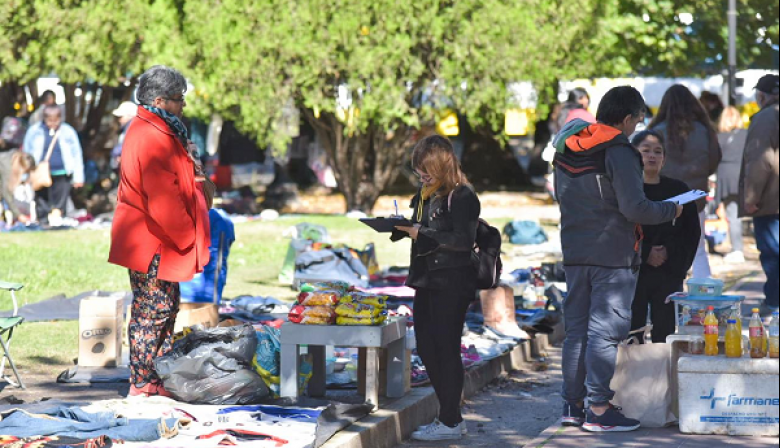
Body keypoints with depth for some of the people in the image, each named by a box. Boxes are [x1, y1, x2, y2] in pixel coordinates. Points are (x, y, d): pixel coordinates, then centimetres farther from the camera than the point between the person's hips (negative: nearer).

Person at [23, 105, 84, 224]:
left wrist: (78, 177, 3)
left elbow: (77, 155, 5)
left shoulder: (68, 132, 1)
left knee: (60, 205, -2)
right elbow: (27, 153, 10)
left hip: (62, 174, -1)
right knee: (42, 205, 3)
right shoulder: (34, 131, 2)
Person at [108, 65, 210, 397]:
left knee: (165, 309, 17)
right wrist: (188, 238, -14)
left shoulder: (150, 131, 14)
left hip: (152, 242, 11)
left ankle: (161, 378, 24)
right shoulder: (154, 139, -22)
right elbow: (162, 202, -25)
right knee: (153, 311, -3)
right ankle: (142, 385, 4)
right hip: (153, 245, -11)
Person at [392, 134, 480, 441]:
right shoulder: (425, 196, 14)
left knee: (446, 349, -5)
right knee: (427, 349, 10)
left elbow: (464, 240, -20)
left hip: (452, 285, -9)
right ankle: (451, 415, 20)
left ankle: (450, 422, 1)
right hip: (426, 282, 9)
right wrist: (401, 229, 0)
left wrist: (421, 234, -21)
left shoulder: (462, 197, -12)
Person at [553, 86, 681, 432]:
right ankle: (598, 409, -3)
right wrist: (670, 210, -5)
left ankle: (573, 404, 17)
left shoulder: (567, 149, 9)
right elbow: (635, 208, -20)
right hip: (613, 255, -7)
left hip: (574, 253, 7)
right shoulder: (619, 153, -16)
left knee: (576, 329, 13)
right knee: (605, 331, -4)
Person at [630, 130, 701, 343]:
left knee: (664, 333, 3)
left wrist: (670, 253, -7)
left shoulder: (678, 190, 9)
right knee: (632, 334, -3)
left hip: (669, 274, 3)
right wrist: (645, 253, -14)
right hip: (632, 271, -3)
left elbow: (693, 232, 8)